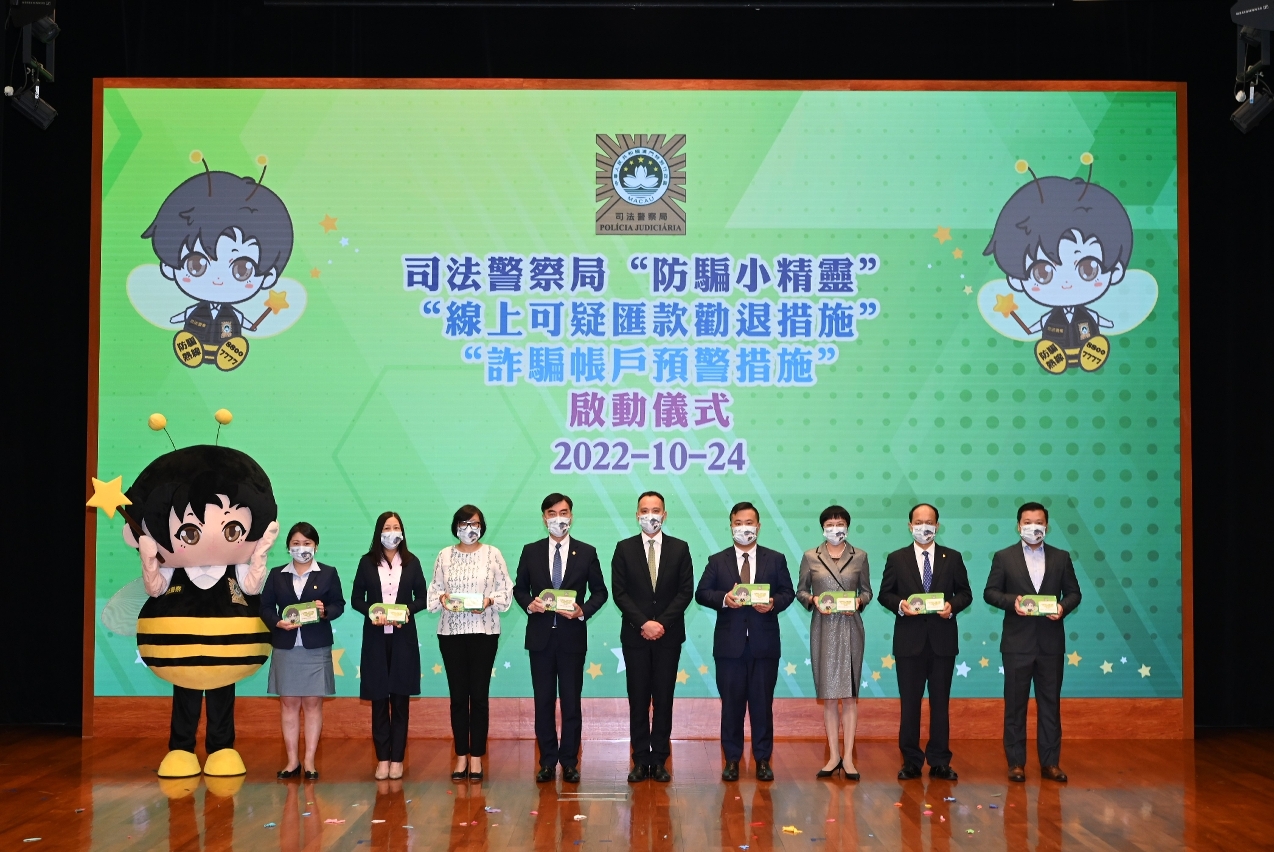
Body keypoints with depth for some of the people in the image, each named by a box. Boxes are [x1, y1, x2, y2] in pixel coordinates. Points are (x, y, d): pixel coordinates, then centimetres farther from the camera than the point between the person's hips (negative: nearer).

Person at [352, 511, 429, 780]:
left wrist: (408, 609, -13)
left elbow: (422, 597, 6)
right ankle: (382, 758, 9)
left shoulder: (411, 562, 3)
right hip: (375, 637, 0)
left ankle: (397, 758, 9)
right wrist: (371, 612, -15)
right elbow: (356, 599, 4)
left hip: (403, 638, 0)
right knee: (379, 699, 3)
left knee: (400, 699, 4)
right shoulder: (367, 562, 2)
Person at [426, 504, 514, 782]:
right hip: (451, 631, 2)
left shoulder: (492, 554, 2)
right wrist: (441, 599, -13)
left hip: (484, 631, -1)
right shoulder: (445, 555, 6)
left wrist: (490, 601, -16)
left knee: (479, 694, 2)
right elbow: (434, 590, 8)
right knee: (458, 695, 5)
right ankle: (461, 756, 12)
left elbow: (506, 590, 1)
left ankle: (476, 757, 9)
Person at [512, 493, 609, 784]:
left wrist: (583, 611, -12)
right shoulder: (530, 552, 5)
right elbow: (519, 588, 11)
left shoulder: (587, 552, 2)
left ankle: (569, 762, 12)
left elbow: (599, 591, 5)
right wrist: (529, 604, -10)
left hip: (573, 636, -1)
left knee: (571, 702, 4)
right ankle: (547, 762, 14)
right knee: (543, 701, 6)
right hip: (540, 636, 1)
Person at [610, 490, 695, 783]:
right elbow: (619, 592, -2)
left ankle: (660, 760, 9)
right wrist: (643, 623, -13)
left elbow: (686, 591, -1)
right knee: (638, 700, 2)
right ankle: (640, 760, 8)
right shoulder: (624, 549, 4)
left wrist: (662, 622, -11)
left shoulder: (680, 548, 5)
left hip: (668, 635, 0)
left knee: (664, 699, 3)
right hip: (635, 635, 0)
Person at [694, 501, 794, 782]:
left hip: (765, 644, 0)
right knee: (731, 704, 5)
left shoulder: (776, 559, 8)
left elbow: (788, 592, 5)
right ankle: (732, 759, 14)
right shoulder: (717, 561, 7)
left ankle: (763, 760, 12)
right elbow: (701, 593, 1)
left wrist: (774, 603, -16)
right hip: (730, 645, 0)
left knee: (762, 703, 4)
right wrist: (723, 599, -17)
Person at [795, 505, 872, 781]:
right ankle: (834, 756, 11)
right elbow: (800, 591, 8)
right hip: (823, 629, 0)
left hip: (850, 629, 0)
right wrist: (813, 600, -11)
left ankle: (848, 757, 3)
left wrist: (859, 601, -11)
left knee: (849, 694, -1)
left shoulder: (859, 556, 5)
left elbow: (867, 591, 10)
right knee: (828, 695, 4)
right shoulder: (810, 557, 4)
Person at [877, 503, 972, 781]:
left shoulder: (953, 558, 7)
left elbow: (965, 593, 7)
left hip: (943, 640, 0)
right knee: (909, 703, 4)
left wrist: (953, 606, -13)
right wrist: (899, 605, -15)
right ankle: (911, 761, 12)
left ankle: (939, 762, 13)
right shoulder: (896, 559, 5)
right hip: (909, 640, 0)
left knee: (940, 702, 6)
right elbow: (885, 594, 5)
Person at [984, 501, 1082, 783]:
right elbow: (990, 592, 1)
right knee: (1015, 704, 3)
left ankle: (1050, 762, 13)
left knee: (1050, 704, 6)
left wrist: (1064, 607, -12)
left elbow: (1073, 592, 9)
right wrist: (1011, 601, -17)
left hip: (1051, 643, 2)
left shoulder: (1061, 558, 8)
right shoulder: (1004, 557, 3)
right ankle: (1016, 763, 10)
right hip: (1018, 642, -2)